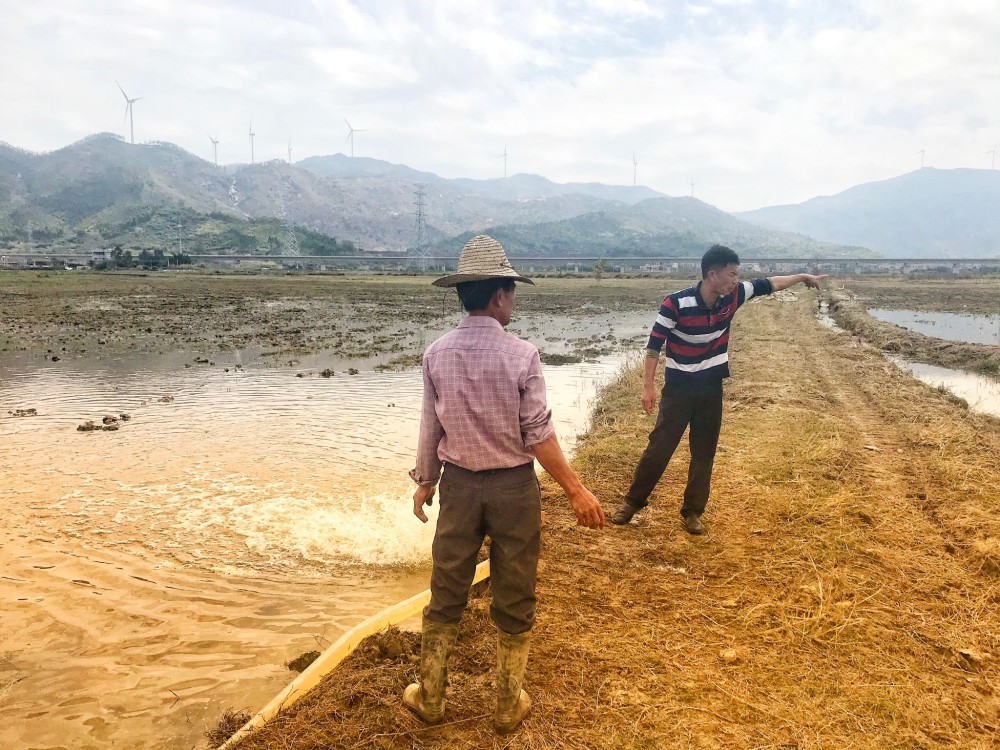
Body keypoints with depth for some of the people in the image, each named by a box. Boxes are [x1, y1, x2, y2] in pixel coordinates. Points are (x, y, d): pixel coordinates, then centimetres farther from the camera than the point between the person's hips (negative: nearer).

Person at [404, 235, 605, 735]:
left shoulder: (436, 355, -6)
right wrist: (576, 491, -5)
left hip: (459, 484, 3)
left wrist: (425, 481, 16)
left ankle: (429, 697, 32)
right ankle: (509, 706, 29)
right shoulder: (521, 355, -16)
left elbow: (431, 428, 1)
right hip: (513, 486, -2)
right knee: (513, 602, 14)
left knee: (446, 594, 17)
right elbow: (538, 435, -14)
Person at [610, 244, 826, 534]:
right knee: (659, 447, 0)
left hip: (712, 388, 5)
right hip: (679, 388, -5)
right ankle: (633, 502, 15)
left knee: (705, 453, 9)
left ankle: (692, 512, 20)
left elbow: (767, 284, 13)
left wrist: (802, 277, 22)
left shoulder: (732, 297, -4)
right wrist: (648, 386, -18)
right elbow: (655, 344, -15)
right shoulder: (676, 303, -19)